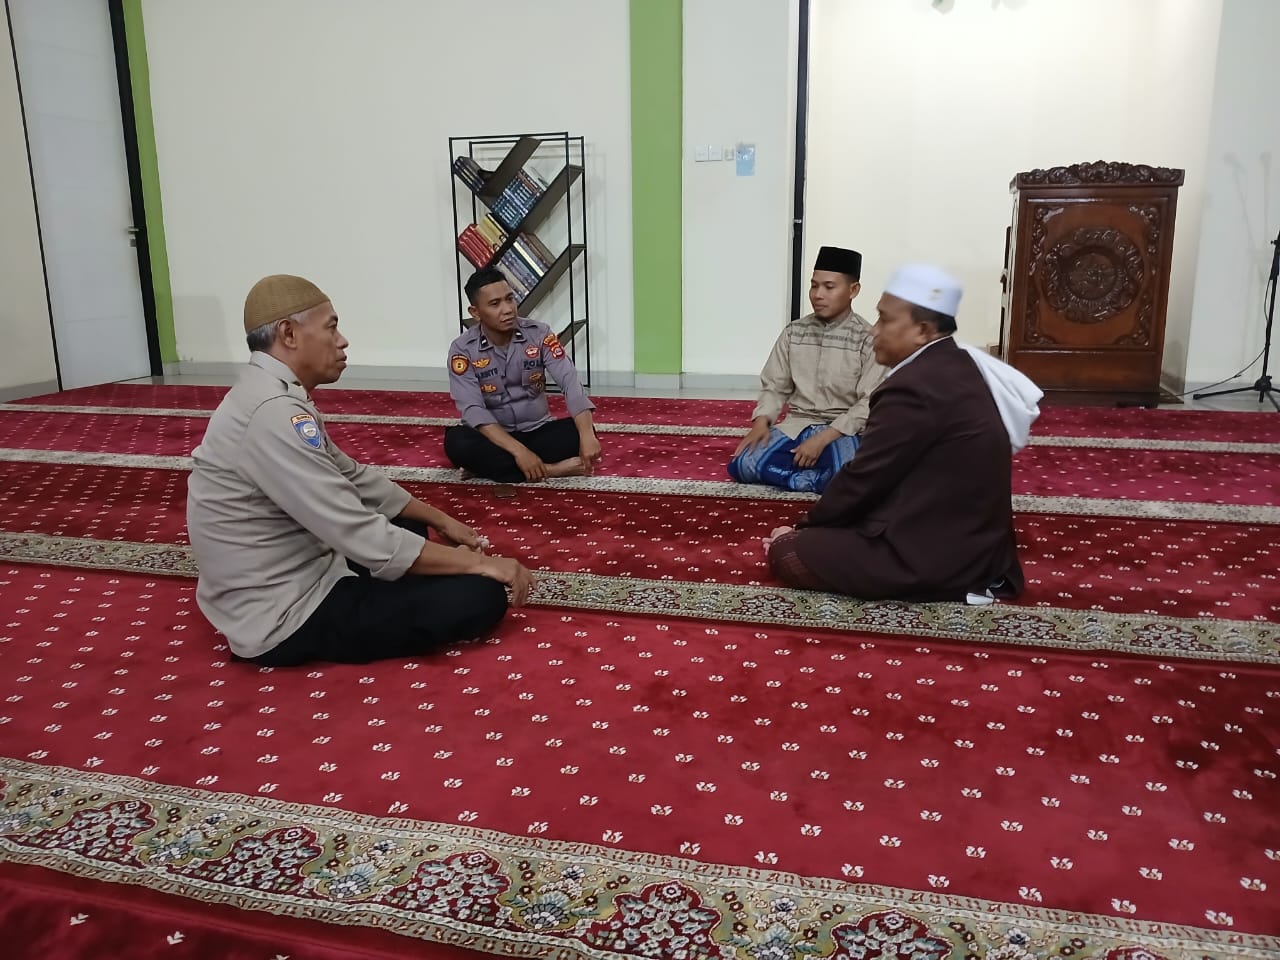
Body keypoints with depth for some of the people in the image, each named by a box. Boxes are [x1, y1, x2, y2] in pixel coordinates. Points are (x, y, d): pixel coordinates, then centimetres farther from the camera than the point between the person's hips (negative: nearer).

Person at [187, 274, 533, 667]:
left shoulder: (278, 395, 6)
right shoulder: (274, 412, -27)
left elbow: (353, 477, 16)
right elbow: (365, 539, -28)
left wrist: (440, 520, 14)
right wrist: (478, 562, -19)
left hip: (296, 575, 10)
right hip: (285, 618, -10)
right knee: (481, 595, -16)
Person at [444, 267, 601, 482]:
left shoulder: (539, 334, -9)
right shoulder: (463, 349, -12)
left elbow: (570, 382, -20)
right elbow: (472, 409, -22)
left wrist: (587, 435, -37)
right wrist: (518, 451, -35)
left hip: (538, 431, 2)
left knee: (580, 431, -26)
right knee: (456, 441, -33)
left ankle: (488, 466, -22)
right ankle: (548, 470, -30)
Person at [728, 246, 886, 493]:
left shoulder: (868, 339, -6)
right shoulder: (793, 332, 6)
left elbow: (869, 404, -11)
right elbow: (774, 386, 9)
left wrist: (823, 437, -21)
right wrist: (761, 421, -12)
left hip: (842, 431, -4)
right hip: (795, 426, 4)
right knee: (741, 465, -22)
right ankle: (819, 477, -15)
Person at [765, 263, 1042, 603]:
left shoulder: (914, 387, -22)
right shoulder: (959, 368, 8)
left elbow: (863, 479, -16)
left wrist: (803, 528, 1)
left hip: (933, 559, -10)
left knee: (786, 551, -8)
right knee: (827, 532, 25)